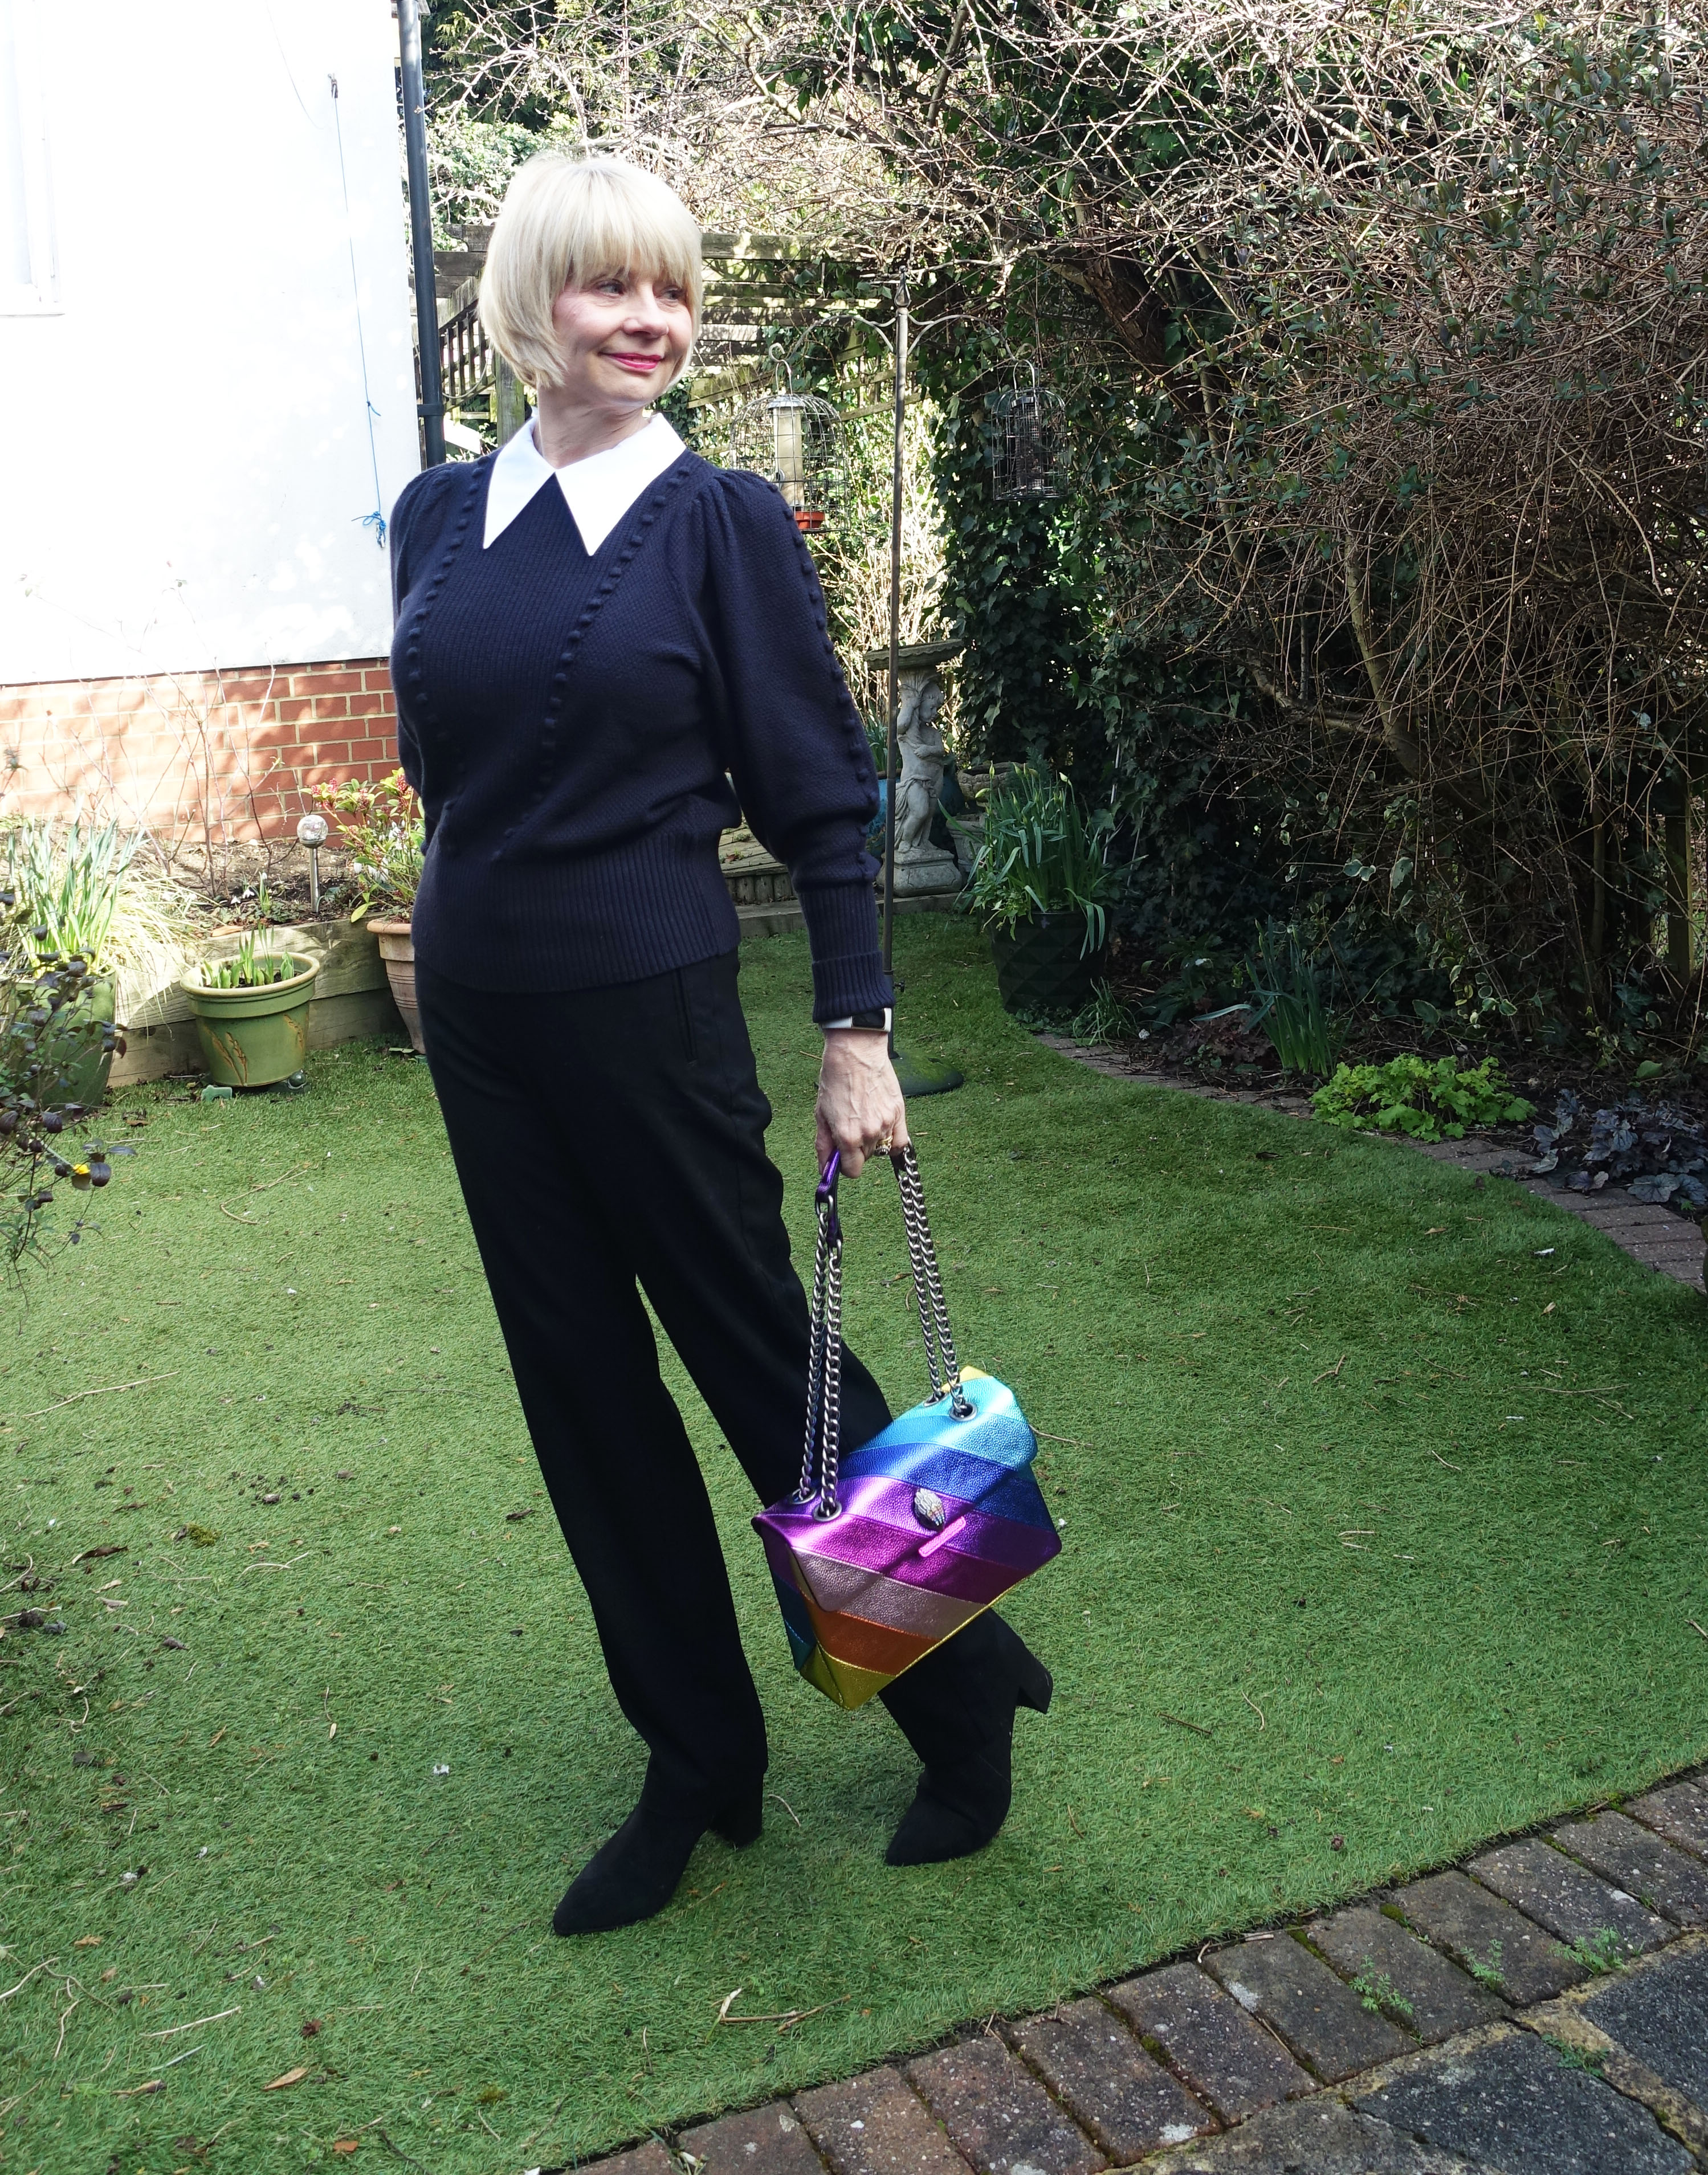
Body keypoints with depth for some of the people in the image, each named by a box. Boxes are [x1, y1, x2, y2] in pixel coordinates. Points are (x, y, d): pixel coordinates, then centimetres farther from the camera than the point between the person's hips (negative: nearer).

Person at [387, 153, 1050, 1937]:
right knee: (582, 1393, 11)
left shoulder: (722, 521, -6)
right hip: (478, 1022, 5)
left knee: (760, 1357, 5)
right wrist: (466, 931, 13)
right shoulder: (437, 517, 7)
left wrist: (857, 1031, -11)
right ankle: (698, 1771, 29)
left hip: (652, 1014, -5)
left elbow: (819, 797, -7)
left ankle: (965, 1700, 28)